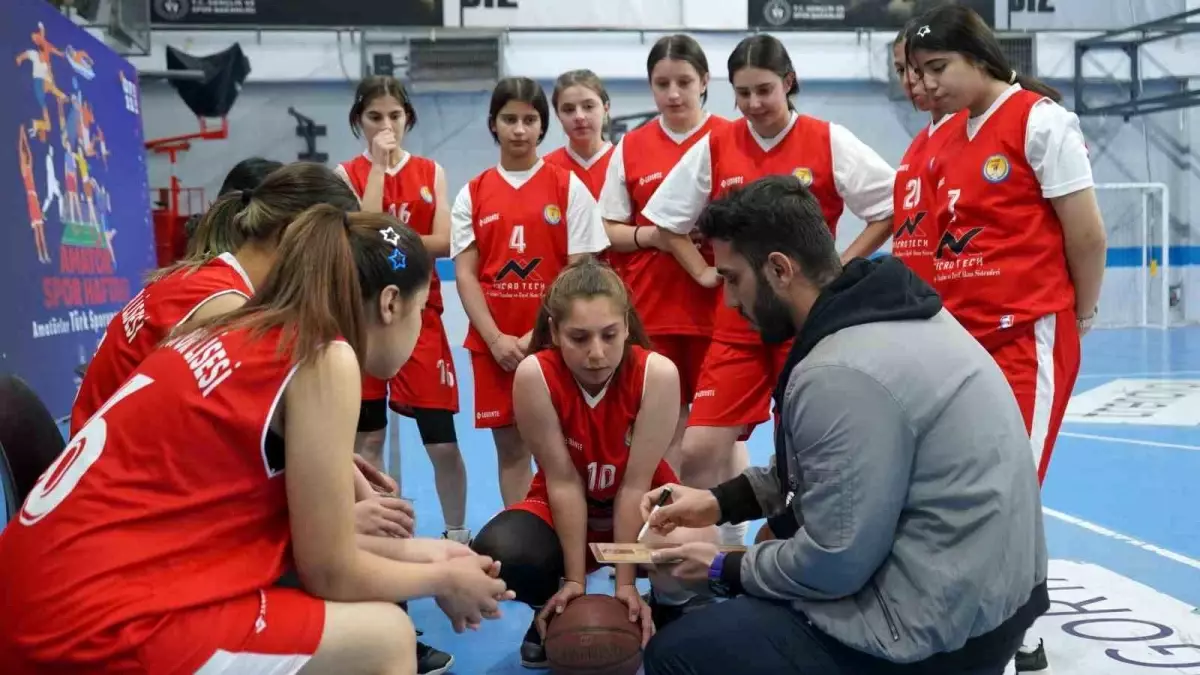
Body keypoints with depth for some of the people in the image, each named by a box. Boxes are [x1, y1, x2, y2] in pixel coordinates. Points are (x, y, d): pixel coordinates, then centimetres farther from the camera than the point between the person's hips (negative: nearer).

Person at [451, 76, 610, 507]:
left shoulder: (569, 187, 1)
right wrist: (495, 338, -10)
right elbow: (465, 273, 2)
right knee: (509, 445, 8)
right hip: (493, 342, 2)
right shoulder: (472, 194, 7)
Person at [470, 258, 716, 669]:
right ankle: (551, 615, 6)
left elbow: (635, 484, -23)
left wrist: (625, 582, -20)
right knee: (497, 553, -32)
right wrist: (574, 579, -19)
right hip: (562, 511, 1)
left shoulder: (657, 374, -26)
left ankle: (666, 616, 5)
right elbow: (563, 482, -21)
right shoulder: (535, 376, -25)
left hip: (641, 509, 0)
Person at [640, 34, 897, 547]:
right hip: (736, 324, 3)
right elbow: (666, 219, 14)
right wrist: (704, 273, 4)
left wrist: (841, 264, -5)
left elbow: (891, 207, -1)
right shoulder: (714, 148, 4)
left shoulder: (828, 142, -3)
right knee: (698, 451, -3)